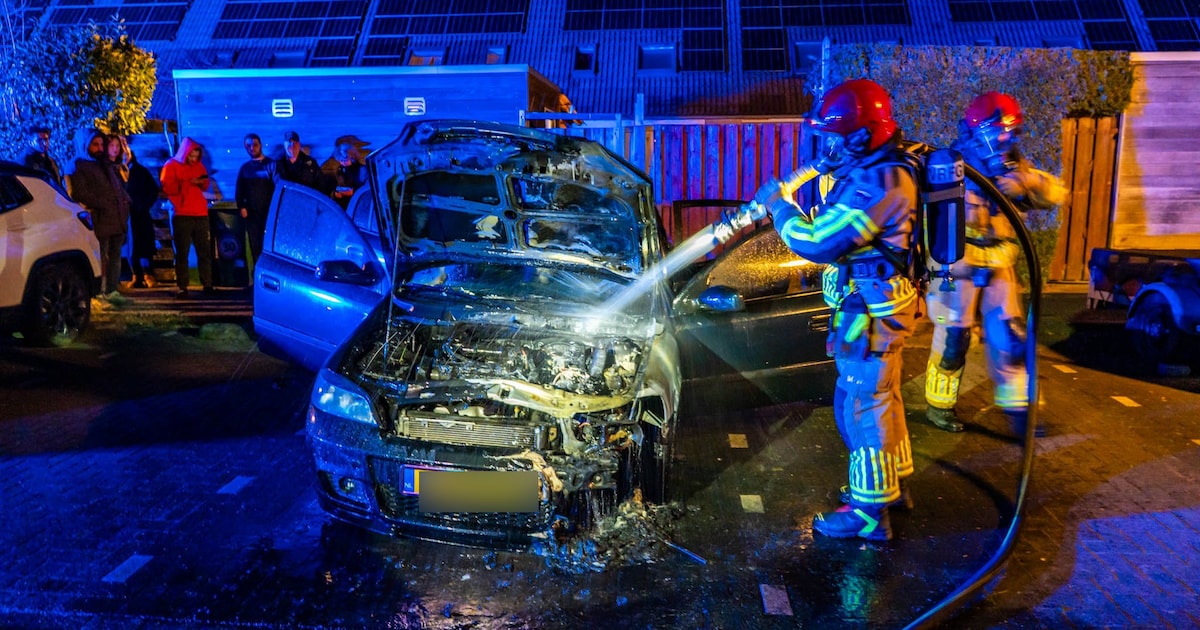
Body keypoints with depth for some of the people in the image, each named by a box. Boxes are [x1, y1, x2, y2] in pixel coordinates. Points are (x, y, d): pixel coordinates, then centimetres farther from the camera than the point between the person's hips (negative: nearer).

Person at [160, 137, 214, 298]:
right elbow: (167, 187, -10)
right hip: (182, 216, -4)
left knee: (205, 251, 1)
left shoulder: (199, 166, 15)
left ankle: (207, 284, 4)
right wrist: (188, 182, -18)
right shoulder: (171, 166, 1)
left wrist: (203, 182, -1)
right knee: (182, 252, -3)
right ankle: (182, 287, -1)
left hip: (201, 215, 4)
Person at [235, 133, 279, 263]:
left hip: (269, 213, -4)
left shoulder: (271, 164, 4)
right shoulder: (244, 168, 16)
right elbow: (239, 190, 17)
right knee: (255, 247, 3)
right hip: (252, 214, 4)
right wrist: (242, 207, 1)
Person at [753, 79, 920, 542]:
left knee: (862, 407, -2)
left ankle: (870, 513, 9)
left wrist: (780, 207, -10)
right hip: (870, 307, 10)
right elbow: (831, 229, 16)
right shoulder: (866, 171, 8)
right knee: (881, 399, 21)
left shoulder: (879, 182, -25)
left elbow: (817, 242, -25)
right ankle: (893, 484, 37)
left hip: (871, 313, -10)